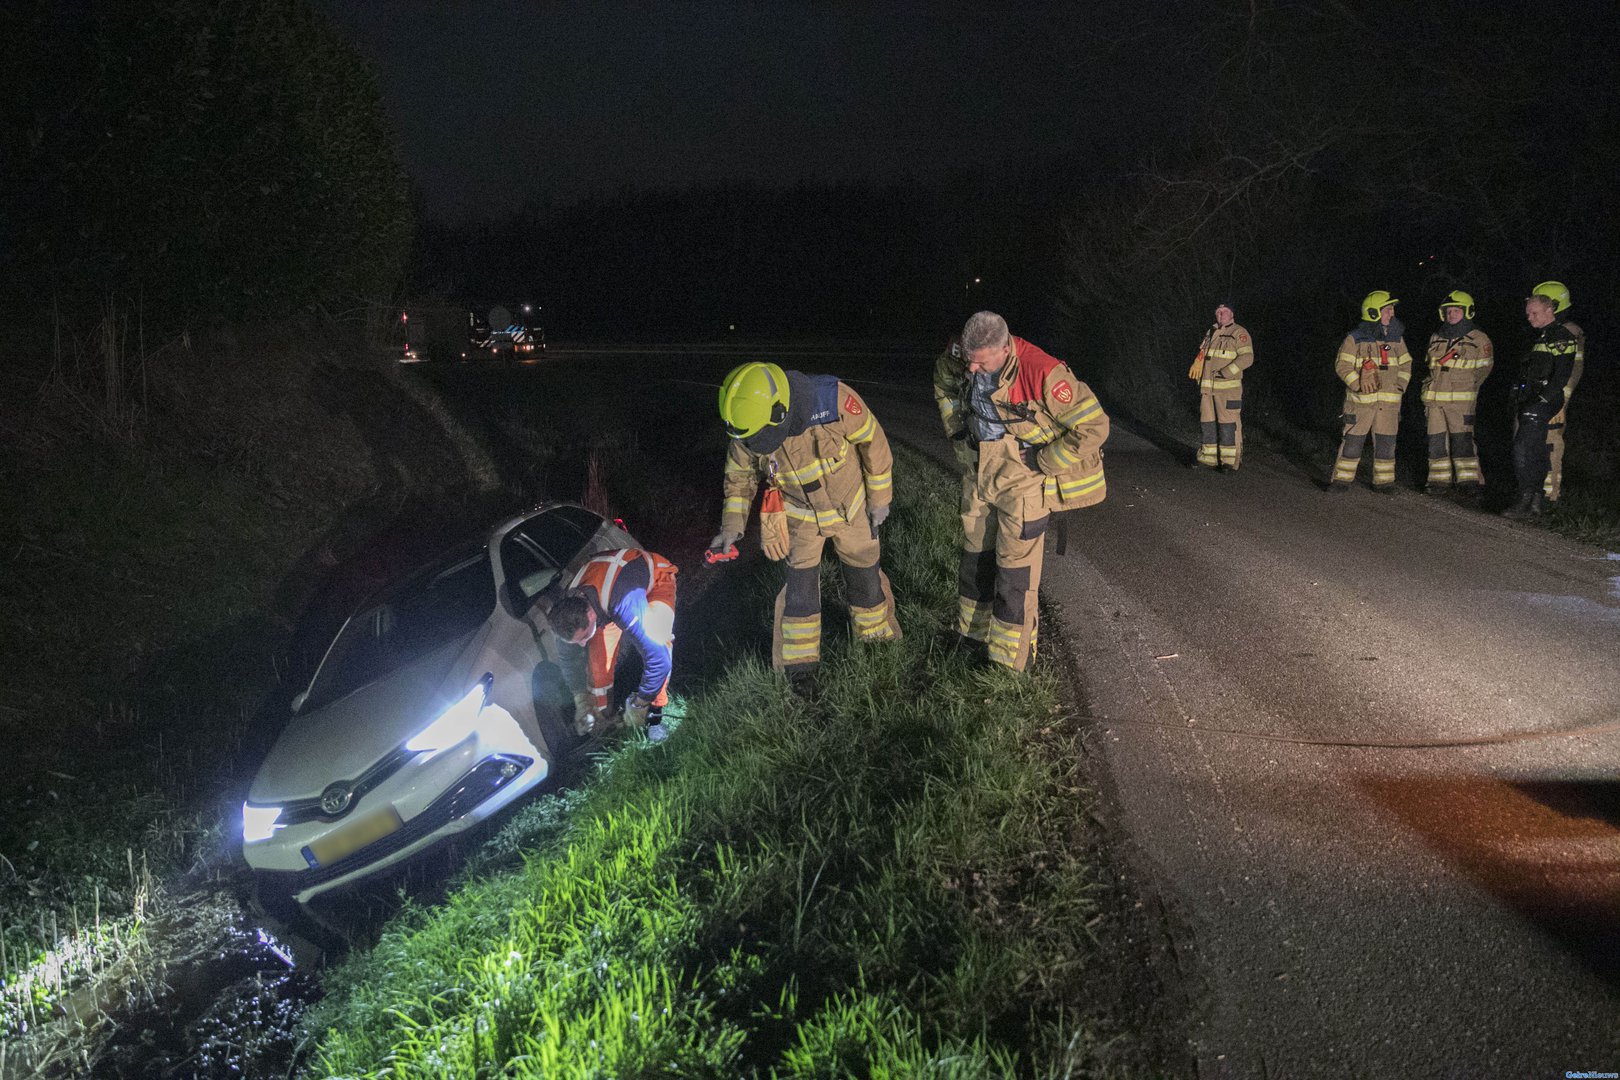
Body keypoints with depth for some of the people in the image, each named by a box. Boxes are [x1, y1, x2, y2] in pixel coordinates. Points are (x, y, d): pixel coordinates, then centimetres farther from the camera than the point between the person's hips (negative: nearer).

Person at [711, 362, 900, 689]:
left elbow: (873, 441, -18)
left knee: (864, 572, 16)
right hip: (799, 513, 1)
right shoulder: (746, 431, -27)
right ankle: (800, 662, 19)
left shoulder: (834, 401, -36)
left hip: (850, 506, 0)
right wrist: (732, 525, -13)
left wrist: (880, 497, -8)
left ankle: (875, 630, 44)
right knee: (801, 583, -1)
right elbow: (739, 474, -5)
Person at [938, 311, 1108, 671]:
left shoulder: (1043, 373, -30)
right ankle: (974, 632, 40)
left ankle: (1009, 660, 13)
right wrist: (957, 432, 10)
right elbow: (943, 383, 17)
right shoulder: (961, 360, -10)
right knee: (975, 554, 19)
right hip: (979, 471, 6)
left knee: (1015, 567, 1)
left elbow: (1093, 427, -26)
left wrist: (1042, 463, -19)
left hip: (1022, 479, -6)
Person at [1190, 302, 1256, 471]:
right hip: (1207, 387, 7)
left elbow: (1247, 357, -17)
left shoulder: (1239, 333, -7)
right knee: (1207, 422, 8)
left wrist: (1225, 373, -23)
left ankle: (1230, 461, -3)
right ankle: (1209, 458, 16)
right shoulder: (1210, 333, 15)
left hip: (1228, 387, -7)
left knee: (1228, 423, -7)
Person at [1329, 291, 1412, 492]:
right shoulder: (1355, 339, -3)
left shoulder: (1396, 339, 11)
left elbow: (1406, 364, 19)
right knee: (1352, 441, -2)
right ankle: (1342, 479, 6)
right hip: (1360, 400, -4)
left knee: (1386, 443, 6)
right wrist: (1359, 384, -15)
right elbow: (1342, 365, -5)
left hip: (1389, 401, 4)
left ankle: (1383, 481, 15)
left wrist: (1400, 385, 5)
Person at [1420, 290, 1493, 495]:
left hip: (1461, 400, -5)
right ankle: (1439, 480, 11)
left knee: (1462, 439, -10)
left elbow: (1484, 368, 5)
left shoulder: (1478, 339, 2)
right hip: (1435, 399, 5)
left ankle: (1469, 480, -5)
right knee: (1436, 440, 4)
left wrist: (1467, 387, -1)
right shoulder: (1436, 339, 17)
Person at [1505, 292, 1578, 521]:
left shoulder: (1562, 337, -8)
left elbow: (1562, 375, -16)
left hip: (1544, 403, -9)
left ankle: (1526, 501, -19)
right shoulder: (1540, 337, 21)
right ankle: (1538, 501, 15)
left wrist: (1542, 399, -20)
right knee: (1536, 452, 10)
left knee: (1523, 448, -17)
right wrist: (1520, 395, 18)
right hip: (1531, 403, 9)